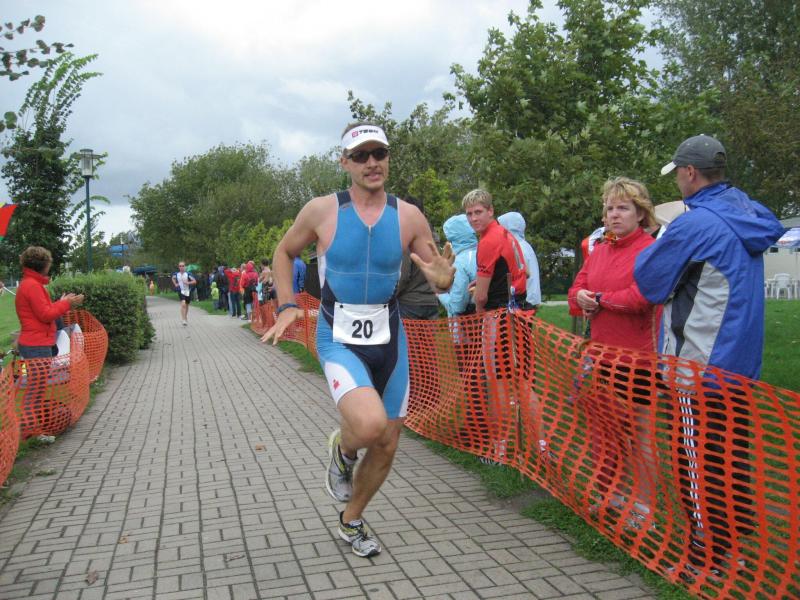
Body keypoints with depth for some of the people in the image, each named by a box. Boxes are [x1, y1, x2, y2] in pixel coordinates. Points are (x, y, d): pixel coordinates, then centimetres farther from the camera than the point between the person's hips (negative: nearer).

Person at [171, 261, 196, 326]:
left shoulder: (188, 274, -8)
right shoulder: (176, 274, -2)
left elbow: (194, 281, -8)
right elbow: (173, 278, 22)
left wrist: (188, 283, -21)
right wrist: (175, 284, 7)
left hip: (187, 291, 1)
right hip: (181, 291, -1)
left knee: (186, 305, 16)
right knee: (183, 304, -20)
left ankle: (185, 319, 35)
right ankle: (183, 319, -21)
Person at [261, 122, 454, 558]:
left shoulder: (409, 216, -5)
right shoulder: (321, 211, -9)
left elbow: (437, 279, 2)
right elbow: (284, 252, 8)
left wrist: (443, 279, -23)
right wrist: (286, 306, -4)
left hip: (389, 338, 4)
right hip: (338, 340, -3)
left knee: (387, 446, 12)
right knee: (371, 424, -29)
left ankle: (351, 522, 39)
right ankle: (342, 450, 10)